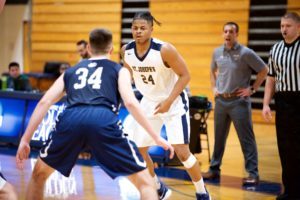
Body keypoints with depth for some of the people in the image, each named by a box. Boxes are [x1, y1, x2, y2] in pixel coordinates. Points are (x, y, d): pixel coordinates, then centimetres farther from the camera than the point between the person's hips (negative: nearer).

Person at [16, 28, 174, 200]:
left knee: (39, 174, 27)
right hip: (103, 121, -2)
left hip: (71, 119, 3)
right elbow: (130, 103, 8)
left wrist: (25, 140, 23)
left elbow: (44, 102, 22)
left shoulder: (71, 71, 34)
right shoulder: (119, 70, 26)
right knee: (145, 182, 8)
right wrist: (156, 137, 10)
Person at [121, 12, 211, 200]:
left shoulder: (165, 50, -27)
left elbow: (185, 75, -20)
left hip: (174, 102, -5)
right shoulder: (126, 51, -11)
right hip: (149, 102, 6)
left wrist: (168, 101, -28)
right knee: (138, 150, 4)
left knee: (182, 152, -11)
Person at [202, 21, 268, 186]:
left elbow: (263, 70, -4)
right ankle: (214, 169, 22)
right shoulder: (217, 52, 7)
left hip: (239, 101, -5)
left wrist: (252, 89, -7)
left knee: (246, 139, -4)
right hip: (221, 100, 5)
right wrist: (214, 87, 12)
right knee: (218, 137, 12)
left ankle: (253, 174, -2)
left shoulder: (245, 53, -8)